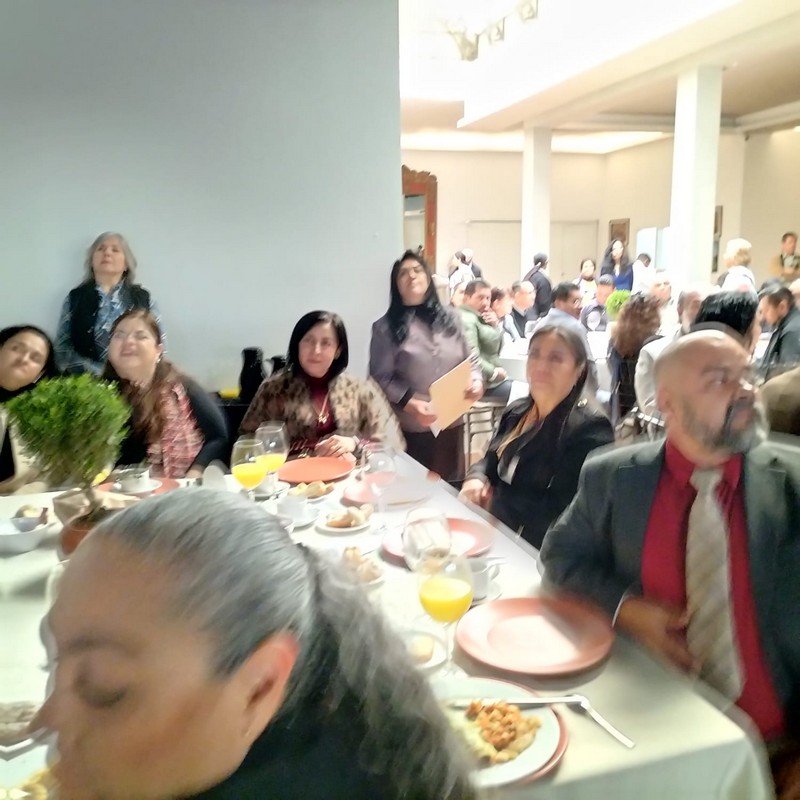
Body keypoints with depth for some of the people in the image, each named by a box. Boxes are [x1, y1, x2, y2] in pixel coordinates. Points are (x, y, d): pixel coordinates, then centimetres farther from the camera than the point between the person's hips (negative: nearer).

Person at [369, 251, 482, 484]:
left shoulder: (449, 319, 10)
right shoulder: (386, 327, -3)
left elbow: (468, 361, 14)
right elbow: (381, 378, -8)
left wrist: (476, 380, -7)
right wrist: (410, 403, -22)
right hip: (412, 428, -4)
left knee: (452, 487, 12)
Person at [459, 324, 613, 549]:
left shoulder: (590, 428, -18)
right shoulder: (518, 411, 7)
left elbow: (561, 513, -24)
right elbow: (491, 462, 16)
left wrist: (496, 498, -15)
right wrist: (476, 479, -7)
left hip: (536, 552, -7)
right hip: (495, 532, 7)